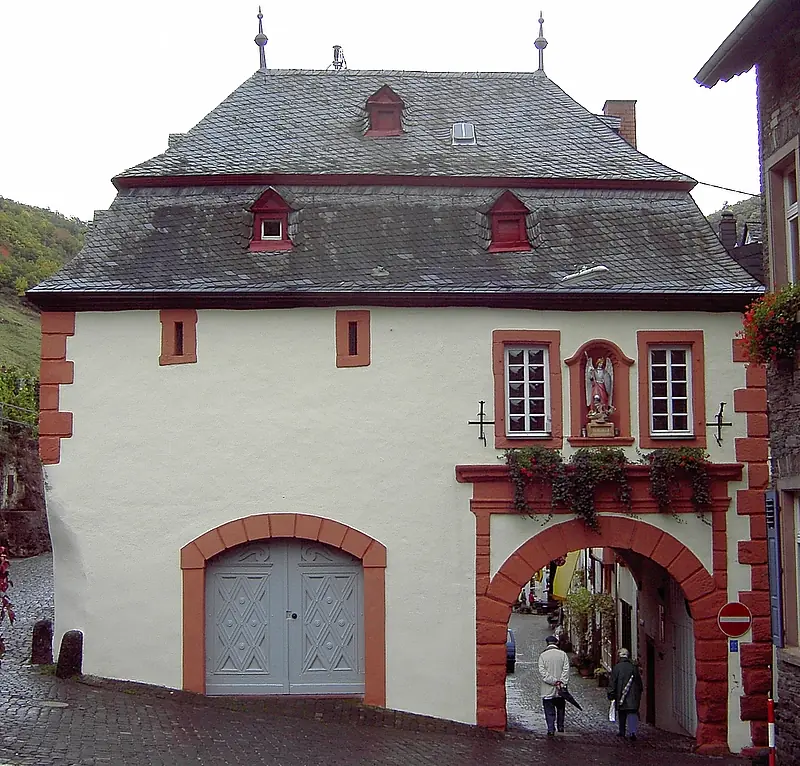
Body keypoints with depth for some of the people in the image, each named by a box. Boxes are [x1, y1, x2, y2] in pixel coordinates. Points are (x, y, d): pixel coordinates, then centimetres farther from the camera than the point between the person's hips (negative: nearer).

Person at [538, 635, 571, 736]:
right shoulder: (563, 654, -1)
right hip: (560, 690, 1)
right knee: (560, 708, 20)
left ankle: (551, 730, -1)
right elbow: (566, 670, -9)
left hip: (547, 690, -1)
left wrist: (554, 681, -14)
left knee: (549, 711, 4)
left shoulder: (542, 655, -4)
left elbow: (542, 671, -12)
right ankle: (560, 727, 26)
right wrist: (561, 683, -11)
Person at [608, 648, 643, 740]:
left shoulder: (616, 668, -5)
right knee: (632, 713, -2)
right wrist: (639, 694, 21)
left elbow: (613, 682, -5)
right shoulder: (634, 667, 4)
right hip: (633, 697, 1)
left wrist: (611, 694, 1)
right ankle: (632, 731, -16)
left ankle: (622, 732, 18)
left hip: (620, 695, -1)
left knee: (621, 715, 12)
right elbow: (639, 682, 11)